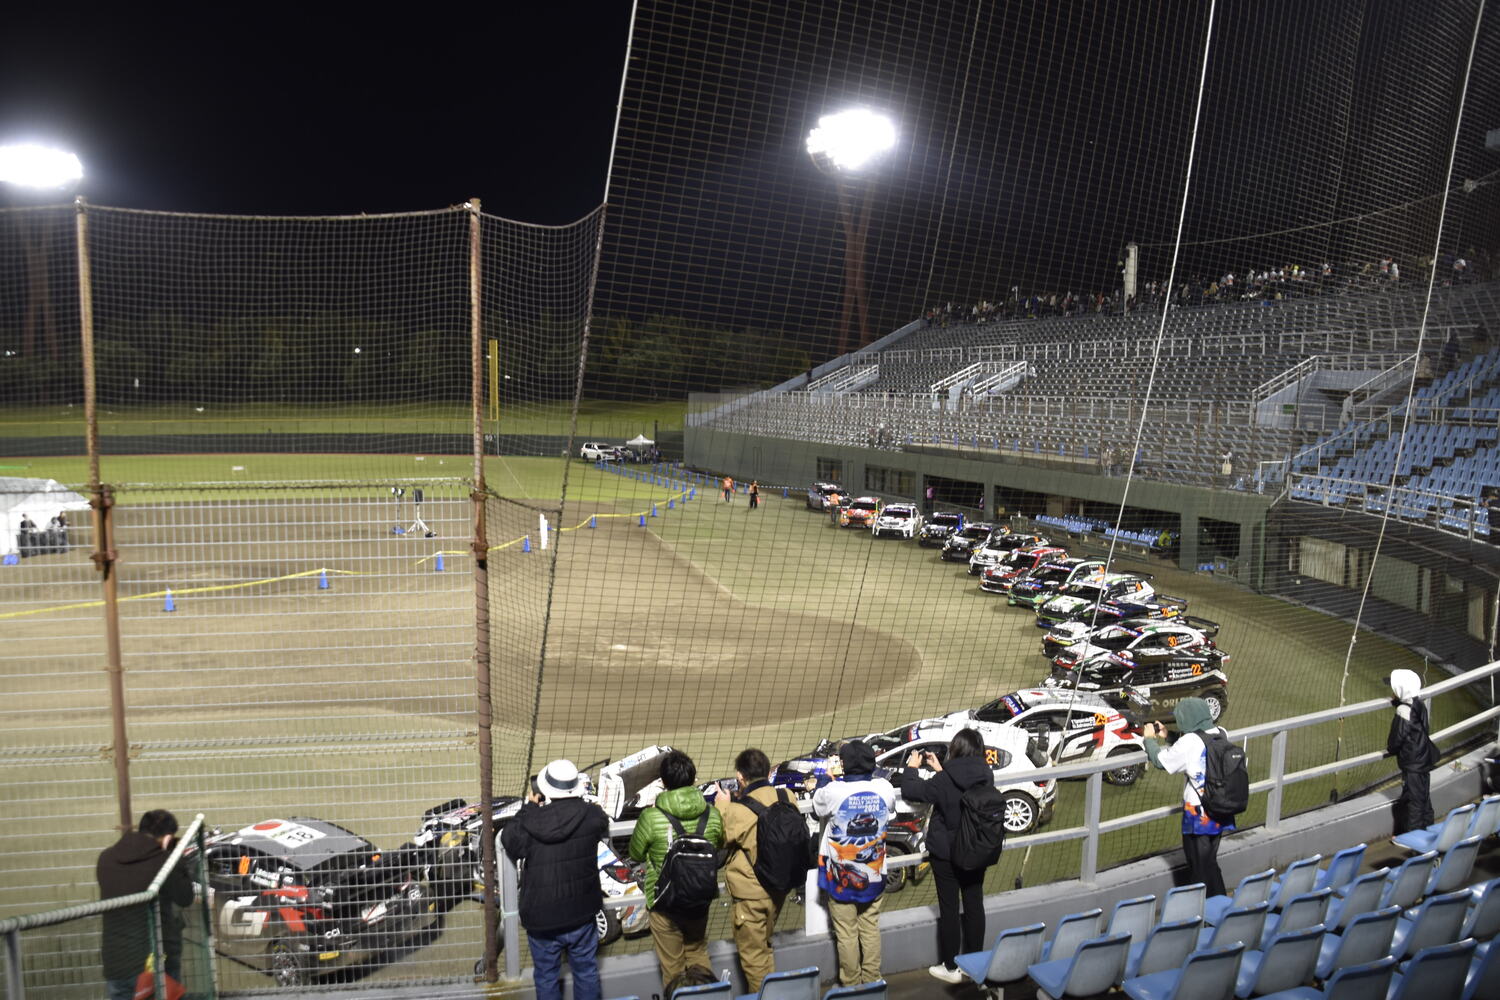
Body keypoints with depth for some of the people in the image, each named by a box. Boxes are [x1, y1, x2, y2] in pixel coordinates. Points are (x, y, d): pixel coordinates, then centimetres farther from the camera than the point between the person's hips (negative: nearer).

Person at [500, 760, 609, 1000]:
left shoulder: (530, 823, -22)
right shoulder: (592, 816, -17)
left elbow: (509, 843, -1)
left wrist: (529, 807, 2)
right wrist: (580, 802, 17)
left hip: (542, 919, -1)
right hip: (581, 916, 1)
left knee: (546, 976, 20)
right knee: (586, 972, 22)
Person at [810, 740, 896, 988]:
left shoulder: (834, 791, -23)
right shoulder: (884, 788, -12)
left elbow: (817, 807, -1)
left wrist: (830, 778, 11)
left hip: (841, 876, -3)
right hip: (873, 874, 3)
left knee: (846, 933, 9)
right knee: (871, 929, 17)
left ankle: (851, 983, 19)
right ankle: (872, 980, 26)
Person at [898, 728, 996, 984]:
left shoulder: (945, 779, -25)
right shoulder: (986, 775, -8)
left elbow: (910, 791, -17)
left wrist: (911, 767, -1)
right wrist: (939, 769, 12)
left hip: (946, 854, -5)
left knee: (949, 908, 7)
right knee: (974, 904, 16)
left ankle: (951, 967, 17)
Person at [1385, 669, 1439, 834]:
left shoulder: (1403, 711, -24)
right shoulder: (1418, 705, 2)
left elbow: (1396, 737, -18)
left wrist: (1390, 750, 3)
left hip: (1412, 764, -9)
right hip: (1423, 759, 9)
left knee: (1413, 798, 2)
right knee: (1423, 796, 19)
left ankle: (1413, 832, 10)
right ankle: (1427, 828, 31)